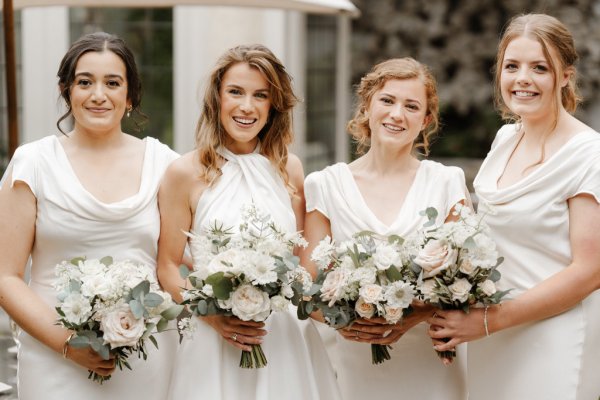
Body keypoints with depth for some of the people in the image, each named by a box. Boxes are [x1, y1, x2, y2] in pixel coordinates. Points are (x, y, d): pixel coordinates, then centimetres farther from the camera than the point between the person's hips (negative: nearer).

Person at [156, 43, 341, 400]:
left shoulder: (289, 168, 3)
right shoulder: (186, 173, -6)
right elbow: (169, 268, -3)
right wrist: (214, 316, -16)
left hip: (289, 341, 3)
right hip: (216, 341, -3)